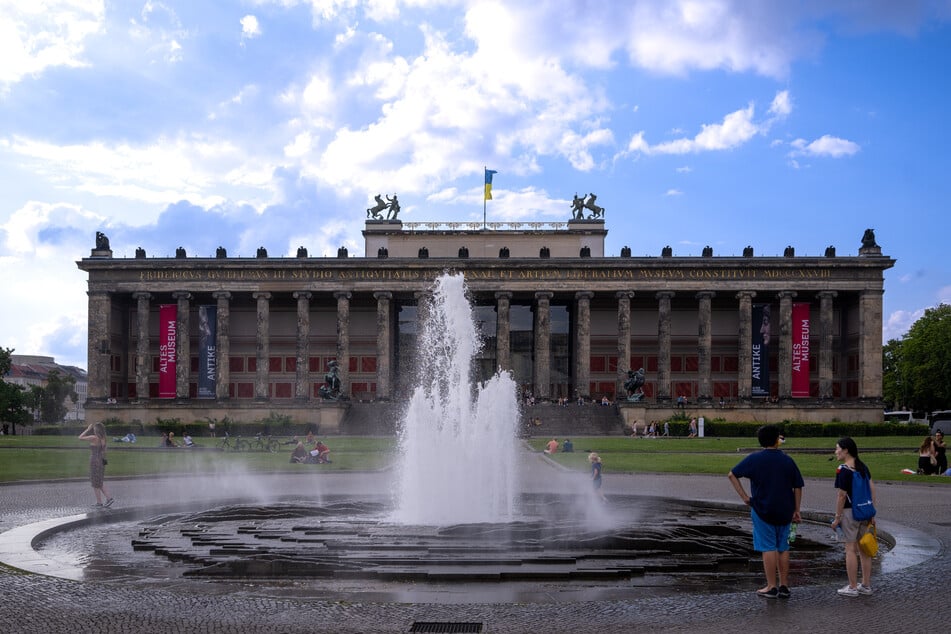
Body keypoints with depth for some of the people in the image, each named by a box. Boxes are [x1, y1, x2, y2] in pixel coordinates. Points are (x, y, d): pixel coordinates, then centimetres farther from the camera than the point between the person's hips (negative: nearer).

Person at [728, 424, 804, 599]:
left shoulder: (754, 459, -5)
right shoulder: (787, 460, 1)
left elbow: (732, 475, -4)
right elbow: (798, 487, 3)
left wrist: (744, 496, -1)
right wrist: (796, 511, 9)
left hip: (762, 511, -3)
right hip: (784, 512, 3)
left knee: (768, 548, 1)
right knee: (783, 548, 12)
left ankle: (771, 587, 2)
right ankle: (784, 586, 16)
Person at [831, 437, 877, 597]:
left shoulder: (843, 470, -16)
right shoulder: (863, 466, 8)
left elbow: (842, 495, -17)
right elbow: (872, 488, 8)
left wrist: (837, 517, -10)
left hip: (849, 511, -7)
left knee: (851, 549, 0)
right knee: (864, 549, 14)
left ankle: (852, 587, 4)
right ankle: (866, 585, 20)